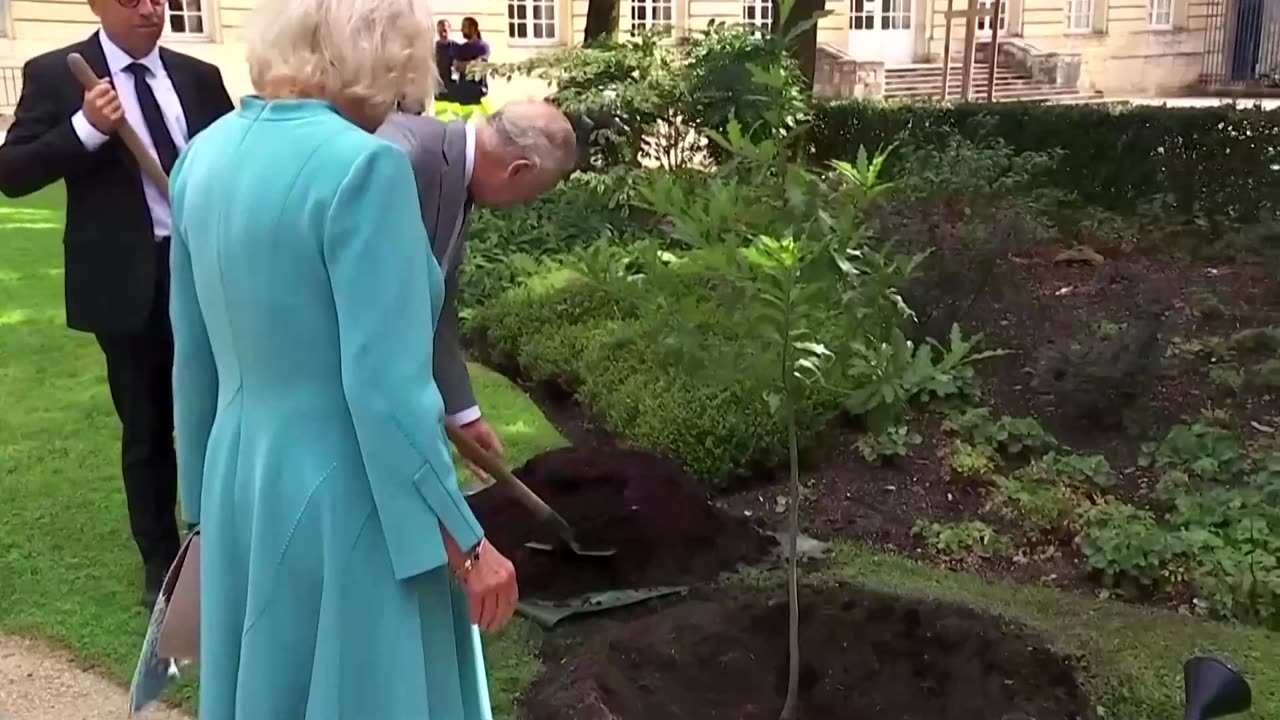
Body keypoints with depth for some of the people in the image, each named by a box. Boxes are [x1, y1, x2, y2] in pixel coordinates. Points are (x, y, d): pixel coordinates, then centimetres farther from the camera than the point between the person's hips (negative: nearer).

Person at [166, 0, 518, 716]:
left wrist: (210, 496, 21)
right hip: (343, 496, -7)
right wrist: (467, 544, -14)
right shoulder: (360, 164, -22)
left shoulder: (207, 154, 2)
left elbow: (194, 356, 9)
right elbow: (385, 387, -24)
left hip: (242, 483, 7)